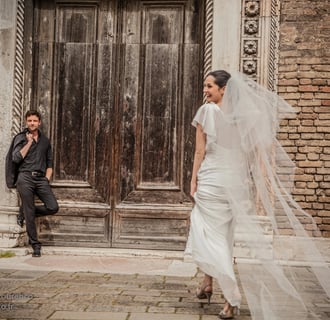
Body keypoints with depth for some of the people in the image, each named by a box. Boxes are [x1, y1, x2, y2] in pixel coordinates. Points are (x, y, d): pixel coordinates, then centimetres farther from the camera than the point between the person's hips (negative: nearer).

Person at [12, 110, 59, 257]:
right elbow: (16, 158, -6)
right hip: (25, 178, -3)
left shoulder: (45, 141, 17)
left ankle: (24, 212, 13)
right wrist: (29, 142, -5)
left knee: (53, 207, -12)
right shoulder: (20, 138, 8)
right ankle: (35, 244, 8)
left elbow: (49, 163, 20)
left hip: (41, 179, 3)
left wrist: (47, 179, 7)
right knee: (30, 213, -4)